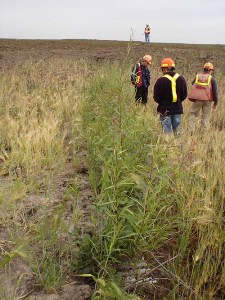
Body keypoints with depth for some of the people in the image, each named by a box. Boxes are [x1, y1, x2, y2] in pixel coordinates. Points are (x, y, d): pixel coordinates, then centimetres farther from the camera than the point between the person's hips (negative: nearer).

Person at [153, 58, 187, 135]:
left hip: (165, 110, -4)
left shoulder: (161, 80, -14)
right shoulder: (181, 79, 3)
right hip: (177, 109, 5)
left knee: (167, 131, 1)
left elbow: (156, 97, -10)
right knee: (177, 131, 13)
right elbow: (184, 94, 10)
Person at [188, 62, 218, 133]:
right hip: (207, 100, -1)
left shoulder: (197, 77, 8)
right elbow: (215, 92, 1)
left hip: (197, 100, 1)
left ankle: (191, 131, -1)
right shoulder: (212, 79, 2)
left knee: (192, 114, 10)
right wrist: (215, 103, 6)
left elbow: (192, 87, 15)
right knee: (206, 117, 8)